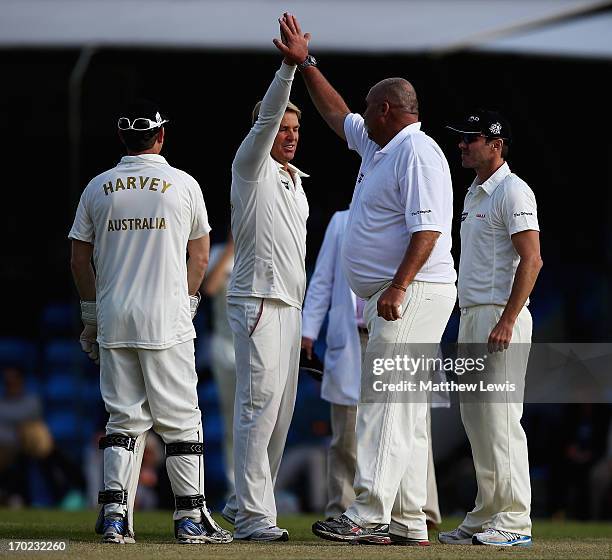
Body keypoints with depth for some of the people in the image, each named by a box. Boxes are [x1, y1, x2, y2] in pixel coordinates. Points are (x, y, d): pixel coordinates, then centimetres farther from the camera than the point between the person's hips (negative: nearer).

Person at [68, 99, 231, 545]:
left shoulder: (98, 187, 6)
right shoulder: (184, 184, 1)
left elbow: (80, 260, 8)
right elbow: (200, 256, 6)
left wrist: (91, 316, 16)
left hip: (113, 319, 3)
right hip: (167, 320, -3)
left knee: (124, 417, 8)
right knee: (180, 418, 2)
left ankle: (114, 513, -1)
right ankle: (191, 516, 1)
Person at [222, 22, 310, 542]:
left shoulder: (296, 180, 20)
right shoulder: (252, 167, -3)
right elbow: (267, 116, -20)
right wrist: (289, 65, -33)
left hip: (288, 304, 9)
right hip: (257, 300, -9)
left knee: (280, 412, 8)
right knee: (260, 404, -14)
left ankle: (244, 504, 15)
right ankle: (254, 516, -17)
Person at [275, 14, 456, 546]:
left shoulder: (417, 151, -12)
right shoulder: (378, 146, 18)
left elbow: (428, 226, -22)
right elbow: (337, 114, 35)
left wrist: (399, 286, -30)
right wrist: (305, 63, 32)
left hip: (414, 294, -10)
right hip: (391, 297, 10)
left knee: (384, 402, -15)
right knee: (405, 409, 8)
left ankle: (368, 516, -20)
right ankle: (408, 522, 9)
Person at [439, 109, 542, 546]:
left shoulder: (512, 191, -10)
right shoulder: (474, 195, 19)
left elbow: (531, 260, -18)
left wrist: (507, 322, -24)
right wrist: (468, 326, 18)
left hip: (501, 316, -10)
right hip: (471, 315, 10)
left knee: (501, 418, -12)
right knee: (476, 419, 11)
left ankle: (514, 522, -11)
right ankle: (485, 517, 15)